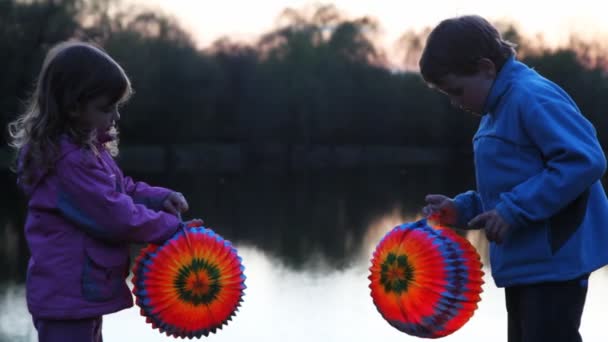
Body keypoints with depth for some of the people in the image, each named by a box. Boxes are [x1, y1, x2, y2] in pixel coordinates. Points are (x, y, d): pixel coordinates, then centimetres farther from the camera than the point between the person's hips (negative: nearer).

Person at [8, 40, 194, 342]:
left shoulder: (83, 147, 8)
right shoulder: (69, 160, -25)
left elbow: (120, 189, 17)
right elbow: (116, 217, -24)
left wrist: (160, 198, -1)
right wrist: (170, 226, -11)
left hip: (83, 289, 11)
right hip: (68, 296, -11)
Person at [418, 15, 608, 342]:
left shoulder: (532, 97, -16)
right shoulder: (499, 107, 16)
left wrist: (514, 210, -25)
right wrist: (462, 210, 6)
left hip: (553, 262, -11)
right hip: (524, 263, 11)